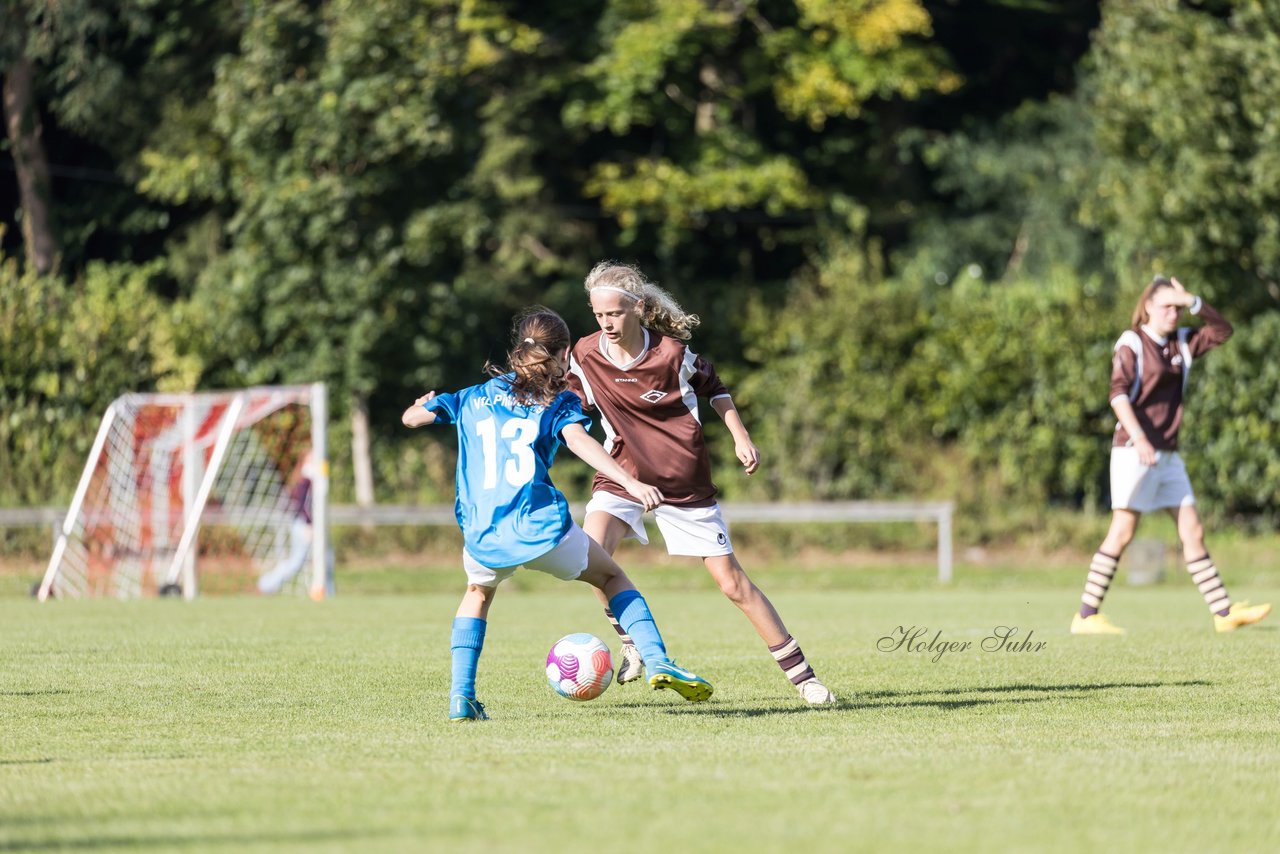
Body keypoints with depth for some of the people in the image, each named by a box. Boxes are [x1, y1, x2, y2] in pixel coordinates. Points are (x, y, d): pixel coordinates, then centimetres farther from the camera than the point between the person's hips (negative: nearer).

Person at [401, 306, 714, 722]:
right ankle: (656, 660, 2)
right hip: (541, 527, -2)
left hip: (483, 537, 3)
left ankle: (461, 695, 16)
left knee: (478, 593, 34)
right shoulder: (559, 402, 8)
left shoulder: (475, 397, 19)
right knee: (612, 578, 22)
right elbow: (577, 439, -12)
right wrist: (631, 483, -22)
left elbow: (411, 416, 23)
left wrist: (424, 403, 48)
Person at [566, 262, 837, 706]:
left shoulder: (671, 353, -16)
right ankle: (634, 646, -4)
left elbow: (711, 385, 4)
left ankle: (802, 675, 11)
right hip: (622, 478, 2)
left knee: (733, 583, 1)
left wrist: (740, 437, 0)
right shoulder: (584, 356, -10)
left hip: (686, 483, -2)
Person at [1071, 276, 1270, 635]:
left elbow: (1221, 331, 19)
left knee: (1193, 532, 6)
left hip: (1168, 453, 7)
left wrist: (1193, 302, 3)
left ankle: (1224, 612, 8)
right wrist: (1138, 437, -30)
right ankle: (1085, 616, -6)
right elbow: (1118, 393, -17)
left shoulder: (1181, 343, 15)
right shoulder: (1132, 343, -6)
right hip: (1133, 451, -7)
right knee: (1122, 533, -9)